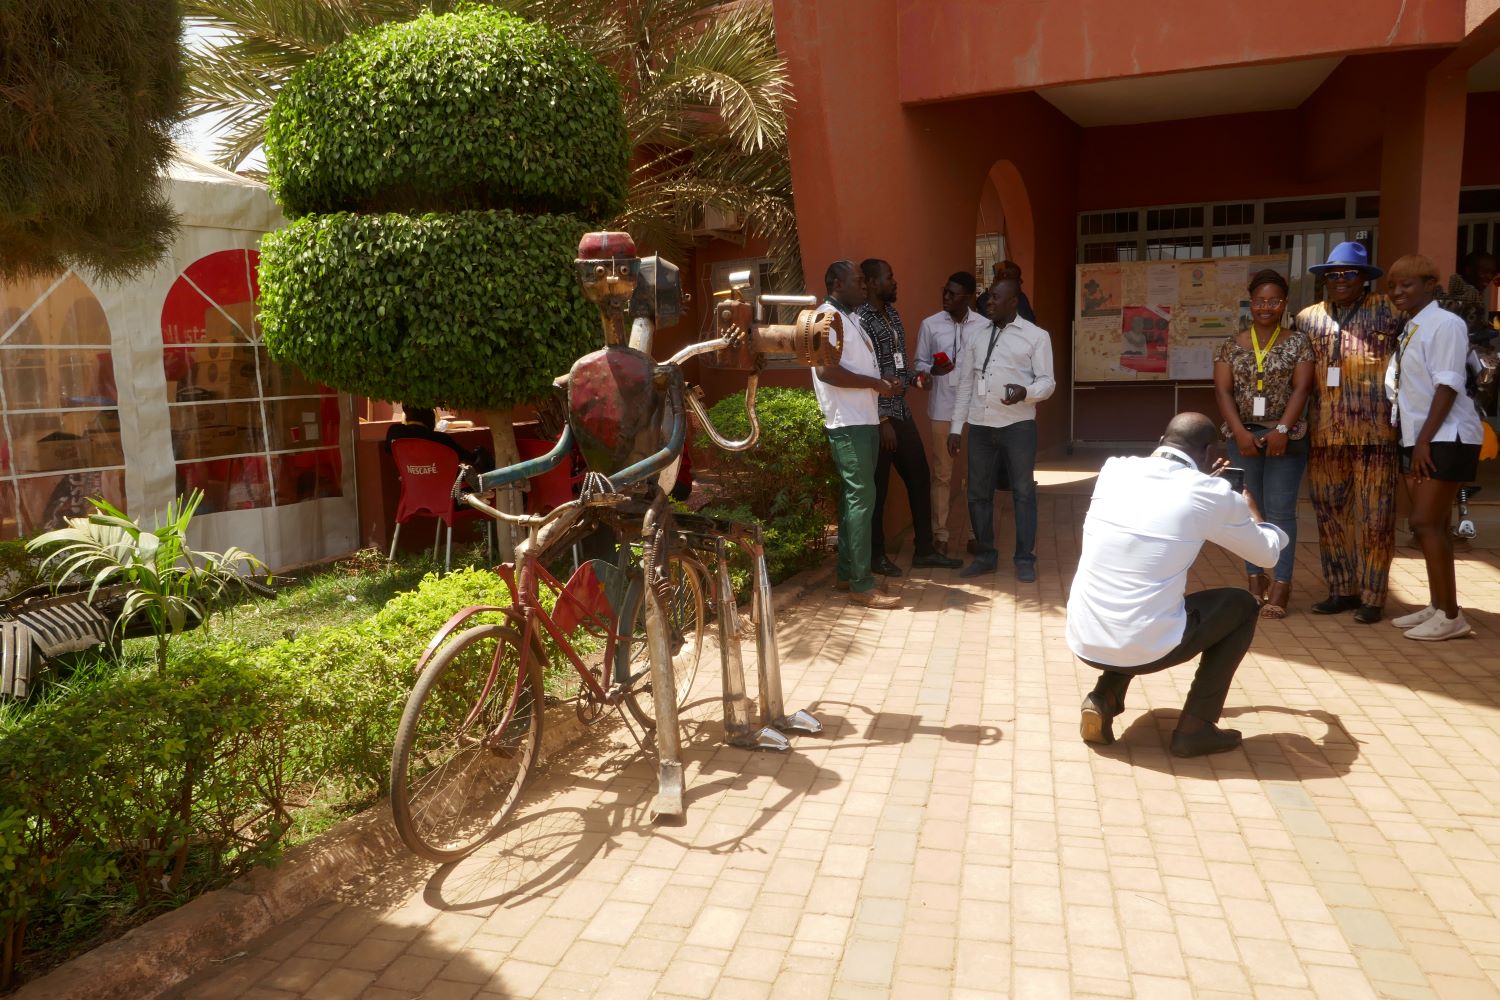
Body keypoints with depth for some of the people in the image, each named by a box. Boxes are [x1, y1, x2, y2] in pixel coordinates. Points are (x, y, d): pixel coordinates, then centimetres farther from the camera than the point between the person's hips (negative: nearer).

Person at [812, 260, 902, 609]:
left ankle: (847, 572, 22)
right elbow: (826, 370, -23)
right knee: (861, 497, -9)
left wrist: (882, 383, 7)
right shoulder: (828, 316, -12)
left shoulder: (851, 317, 18)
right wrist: (874, 383, -17)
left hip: (865, 420, 10)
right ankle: (861, 585, -5)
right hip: (848, 423, -10)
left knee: (854, 497, 13)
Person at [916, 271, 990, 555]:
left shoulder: (984, 325, 0)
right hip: (942, 408, 0)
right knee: (942, 473, 4)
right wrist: (932, 370, -14)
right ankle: (940, 534, 13)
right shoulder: (930, 324, 1)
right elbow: (919, 363, 6)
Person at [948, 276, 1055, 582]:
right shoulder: (976, 336, 10)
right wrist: (956, 427, 7)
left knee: (1023, 492, 4)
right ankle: (984, 556, 22)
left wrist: (1025, 391, -26)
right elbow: (965, 383, 10)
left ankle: (1025, 559, 14)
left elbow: (1047, 381, -4)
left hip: (1018, 425, -4)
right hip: (980, 426, 4)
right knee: (978, 493, 9)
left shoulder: (1036, 336, 0)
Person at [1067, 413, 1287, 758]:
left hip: (1082, 641, 5)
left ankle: (1103, 700, 17)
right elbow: (1267, 553, 14)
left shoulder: (1114, 469, 5)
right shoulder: (1212, 494, -5)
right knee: (1242, 606, 20)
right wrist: (1251, 509, 34)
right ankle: (1195, 727, 17)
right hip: (1145, 648, -4)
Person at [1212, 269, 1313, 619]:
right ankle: (1256, 580, 13)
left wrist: (1282, 429, -18)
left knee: (1281, 511, -4)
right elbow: (1223, 391, 0)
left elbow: (1301, 389, -5)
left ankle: (1281, 586, -2)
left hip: (1286, 438, -2)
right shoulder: (1232, 345, 7)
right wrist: (1239, 432, -13)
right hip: (1243, 437, 2)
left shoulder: (1297, 343, 4)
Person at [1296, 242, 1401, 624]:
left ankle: (1371, 596, 10)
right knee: (1331, 516, 9)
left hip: (1374, 434, -3)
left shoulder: (1388, 310, 4)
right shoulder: (1308, 318, 13)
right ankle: (1342, 590, 20)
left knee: (1373, 519, 0)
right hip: (1324, 436, 4)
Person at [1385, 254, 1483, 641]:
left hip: (1445, 439, -8)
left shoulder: (1445, 324, -11)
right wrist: (1414, 442, 9)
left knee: (1426, 523, -11)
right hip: (1417, 439, 8)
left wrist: (1424, 441, -20)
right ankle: (1437, 606, 18)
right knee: (1431, 525, 11)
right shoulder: (1409, 330, 13)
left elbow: (1448, 386, -17)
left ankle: (1450, 616, -4)